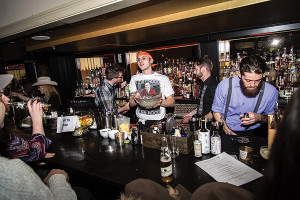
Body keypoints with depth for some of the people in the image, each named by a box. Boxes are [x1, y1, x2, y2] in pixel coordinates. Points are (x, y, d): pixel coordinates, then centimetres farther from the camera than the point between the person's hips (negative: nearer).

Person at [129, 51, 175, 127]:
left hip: (158, 121, -2)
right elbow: (131, 104, 8)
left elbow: (171, 102, 1)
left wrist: (160, 102, -20)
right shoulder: (134, 78, 11)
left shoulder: (163, 78, 3)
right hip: (140, 120, 2)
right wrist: (135, 99, -15)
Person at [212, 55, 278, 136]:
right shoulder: (224, 85, -13)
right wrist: (229, 132, -14)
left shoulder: (271, 92, -9)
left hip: (252, 132, 0)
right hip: (225, 132, 0)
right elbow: (217, 112, -4)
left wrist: (259, 118, -16)